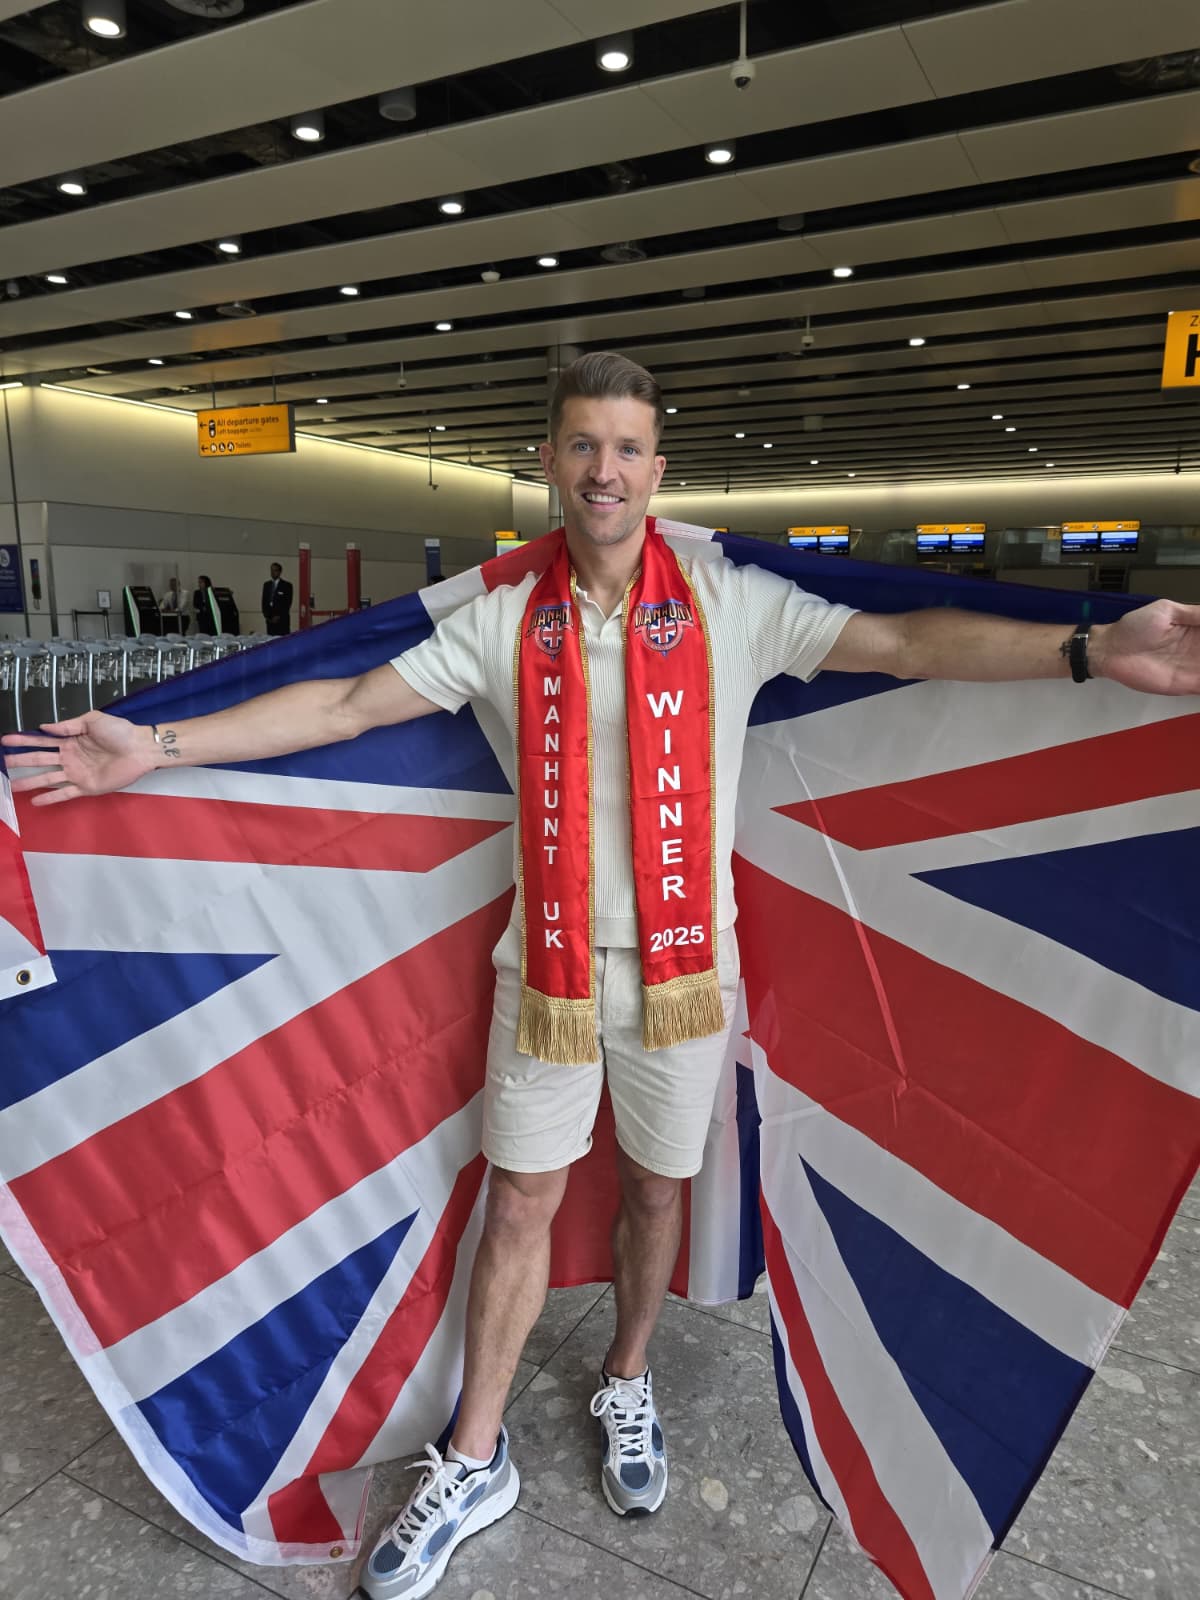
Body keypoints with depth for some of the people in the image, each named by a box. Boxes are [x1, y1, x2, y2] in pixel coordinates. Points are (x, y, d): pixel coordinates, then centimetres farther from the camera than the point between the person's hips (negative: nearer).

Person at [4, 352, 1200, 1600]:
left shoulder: (733, 605, -7)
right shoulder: (504, 623, -3)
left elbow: (906, 642, -14)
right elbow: (343, 707, -2)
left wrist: (1091, 650, -27)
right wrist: (157, 746, -6)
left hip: (680, 964, 0)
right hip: (547, 965, 1)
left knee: (655, 1189, 18)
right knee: (520, 1204, 10)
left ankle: (626, 1386, 46)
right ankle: (475, 1463, 31)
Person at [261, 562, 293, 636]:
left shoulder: (287, 585, 0)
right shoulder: (266, 585, 15)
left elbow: (287, 603, -5)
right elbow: (264, 601, 15)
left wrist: (278, 616, -10)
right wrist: (266, 615, 2)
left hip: (282, 619, -4)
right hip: (270, 618, 4)